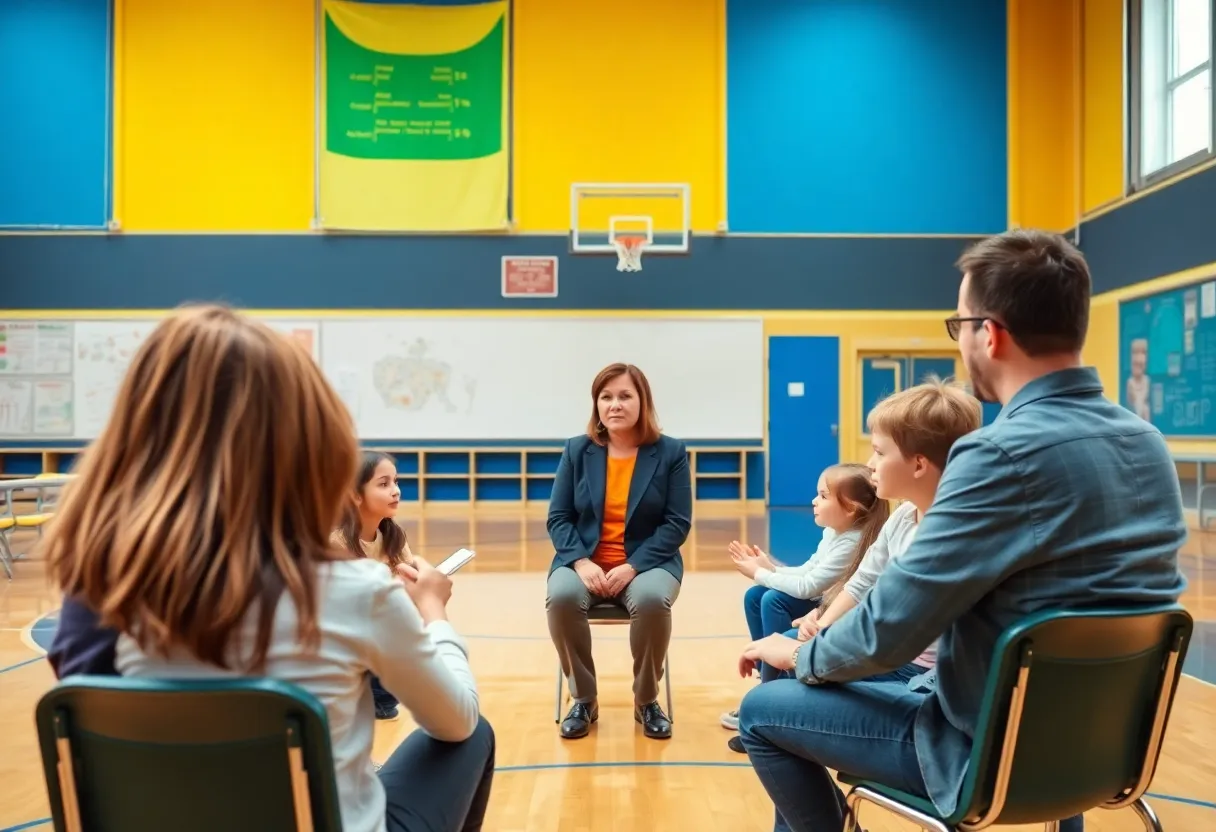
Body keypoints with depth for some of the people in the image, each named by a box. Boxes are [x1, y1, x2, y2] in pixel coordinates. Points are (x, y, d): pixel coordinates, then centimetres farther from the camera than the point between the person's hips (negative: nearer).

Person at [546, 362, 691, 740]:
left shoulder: (670, 452, 0)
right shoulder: (576, 451, 5)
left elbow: (677, 524, -5)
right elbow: (558, 518, 2)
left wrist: (633, 566, -18)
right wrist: (581, 562, -17)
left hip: (647, 562, -1)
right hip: (585, 562, 1)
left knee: (652, 600, -35)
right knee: (562, 597, -31)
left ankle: (647, 701, -6)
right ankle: (583, 699, -7)